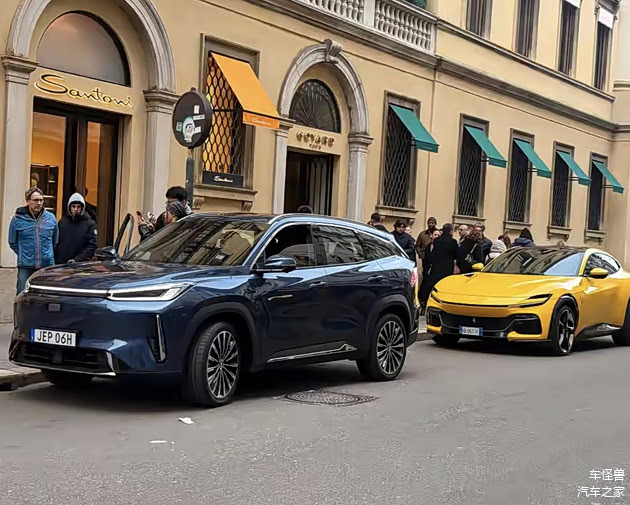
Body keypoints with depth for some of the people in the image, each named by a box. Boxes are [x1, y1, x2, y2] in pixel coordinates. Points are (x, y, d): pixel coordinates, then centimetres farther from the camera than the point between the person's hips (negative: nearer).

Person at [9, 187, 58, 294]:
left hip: (47, 265, 2)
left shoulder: (51, 218, 5)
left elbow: (55, 241, 17)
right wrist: (23, 254, 6)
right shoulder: (18, 219, -2)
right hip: (26, 266, -2)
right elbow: (13, 243, 10)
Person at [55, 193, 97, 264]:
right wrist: (54, 259, 2)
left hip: (80, 265, -3)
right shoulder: (62, 221, 10)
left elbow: (92, 246, -7)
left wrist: (77, 260, -16)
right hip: (59, 264, 3)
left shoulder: (89, 224, -1)